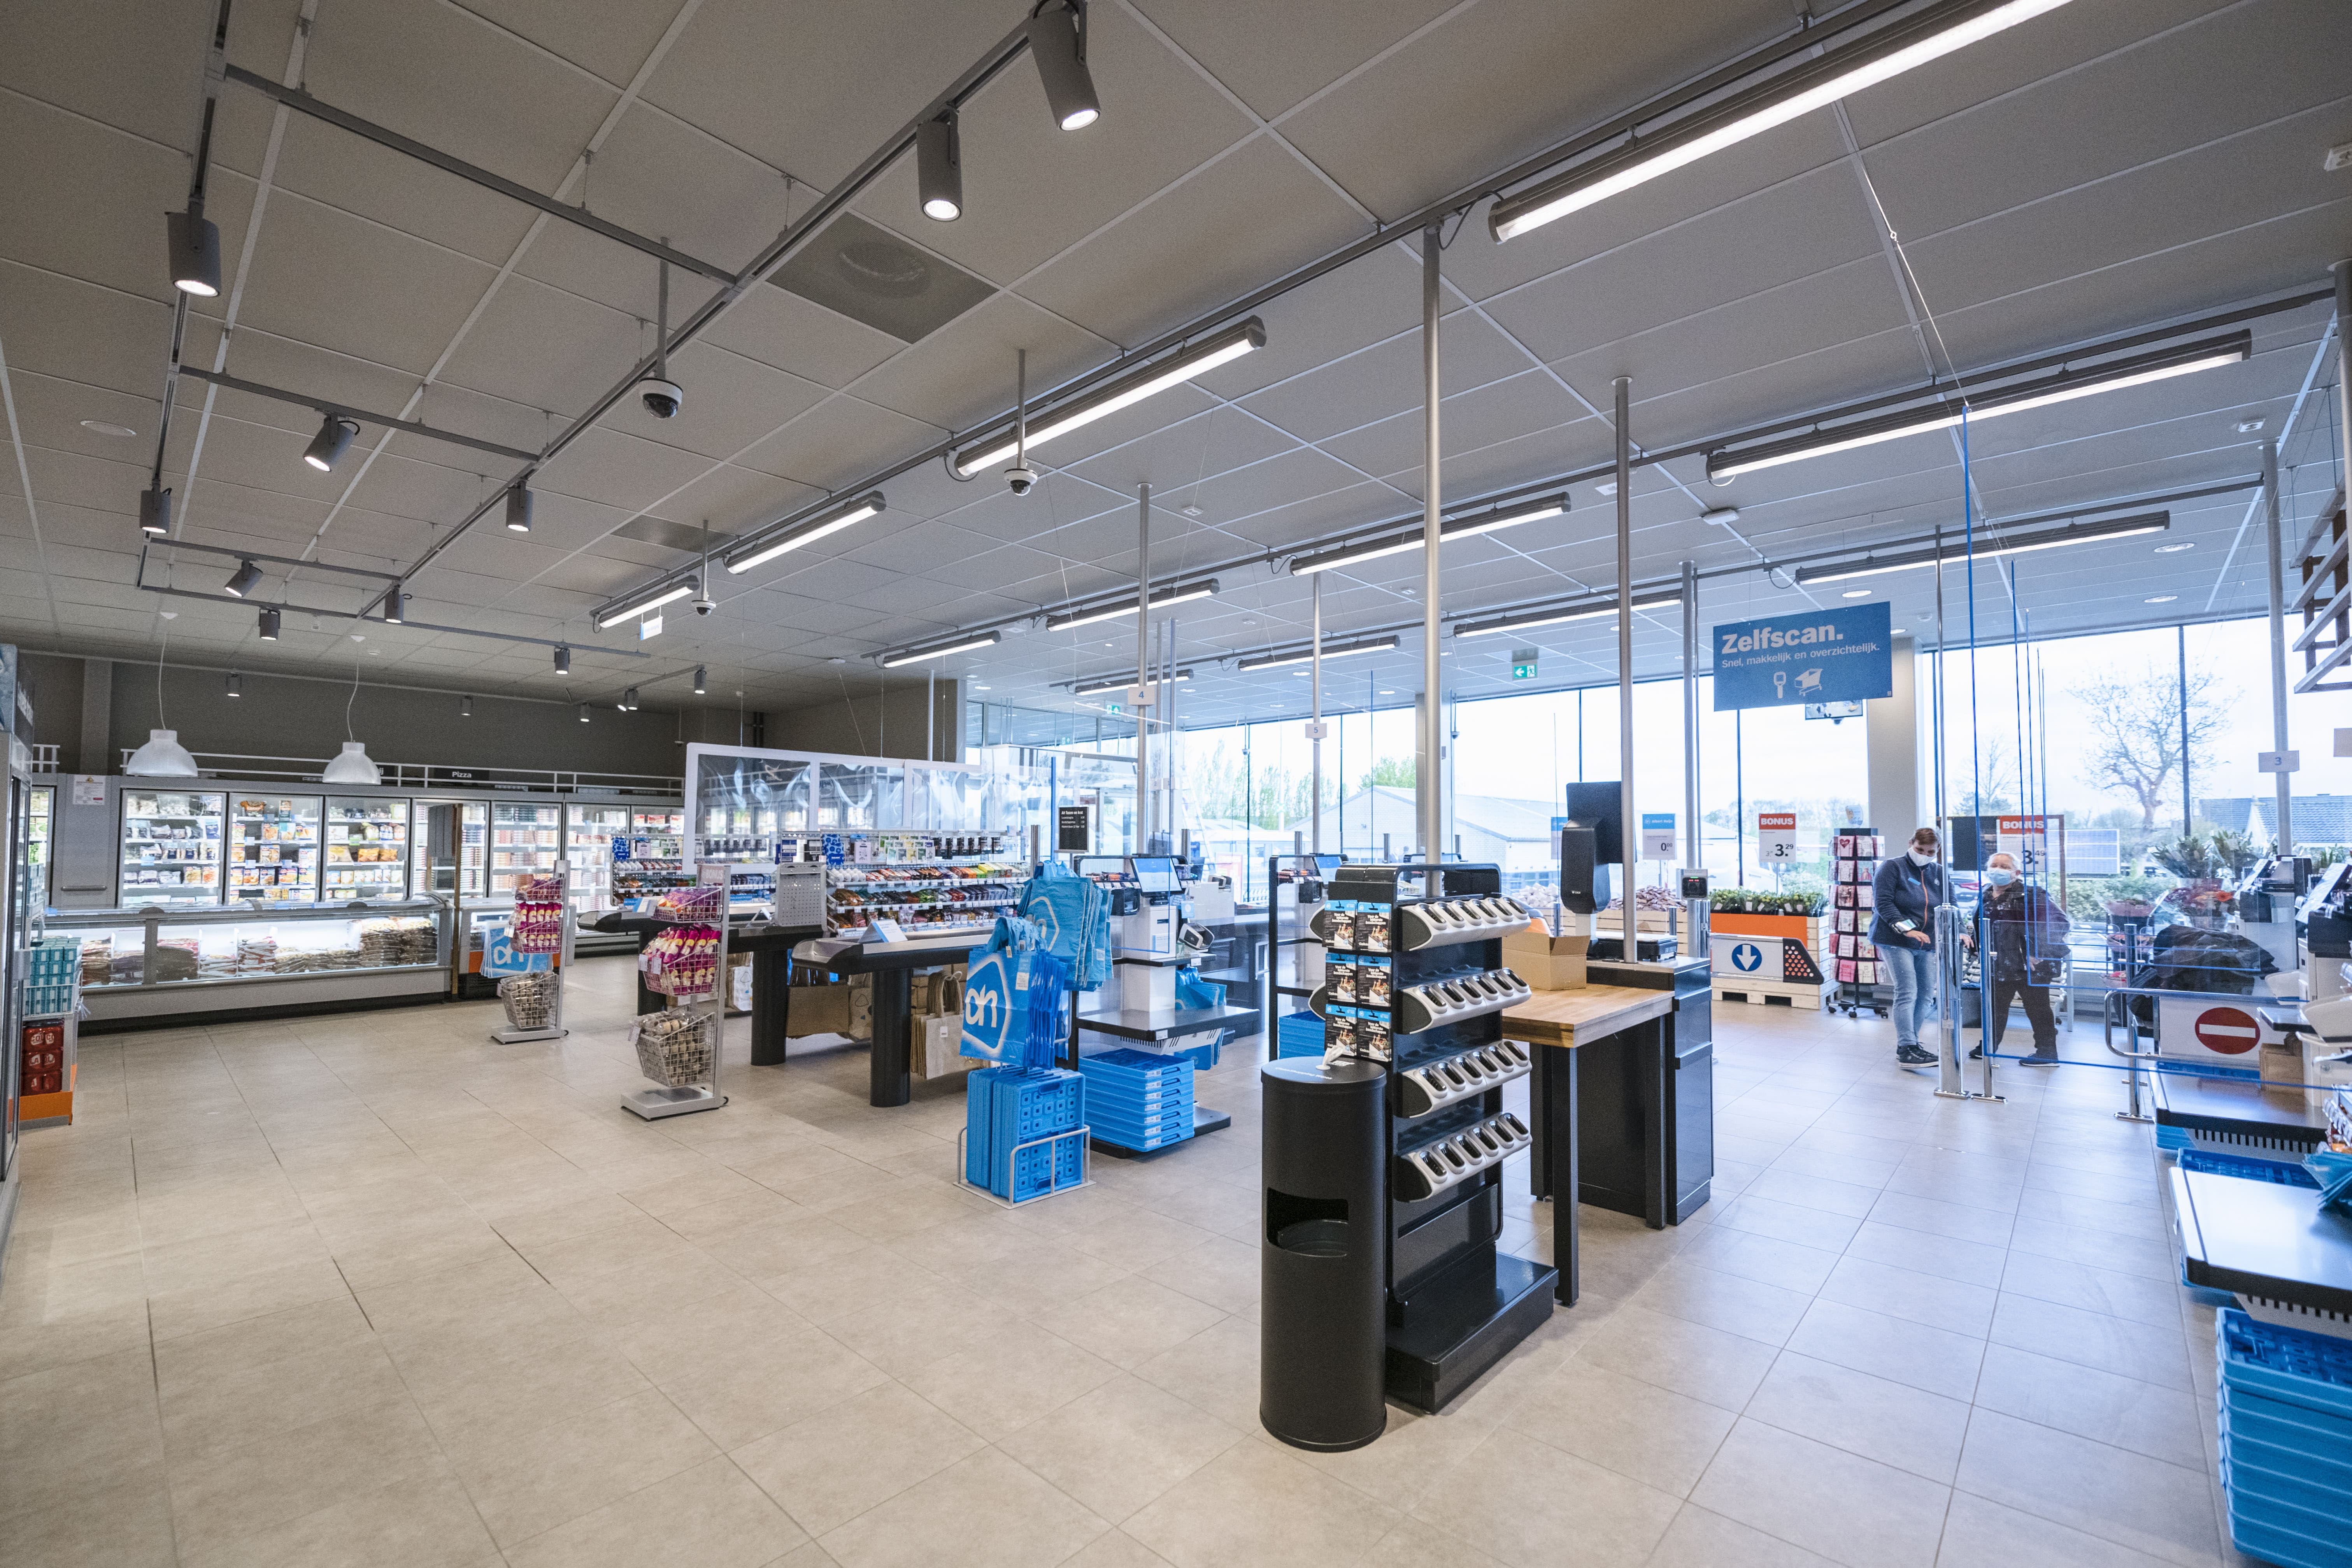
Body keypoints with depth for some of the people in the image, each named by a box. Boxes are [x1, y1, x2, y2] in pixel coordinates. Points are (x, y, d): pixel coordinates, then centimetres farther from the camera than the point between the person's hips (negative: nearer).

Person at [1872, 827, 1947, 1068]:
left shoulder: (1939, 873, 14)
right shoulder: (1892, 867, -3)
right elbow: (1883, 902, -12)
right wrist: (1907, 929, -20)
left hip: (1927, 944, 6)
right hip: (1895, 941, -6)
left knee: (1926, 996, 7)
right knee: (1907, 992, -12)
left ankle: (1911, 1043, 19)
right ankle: (1906, 1050, -10)